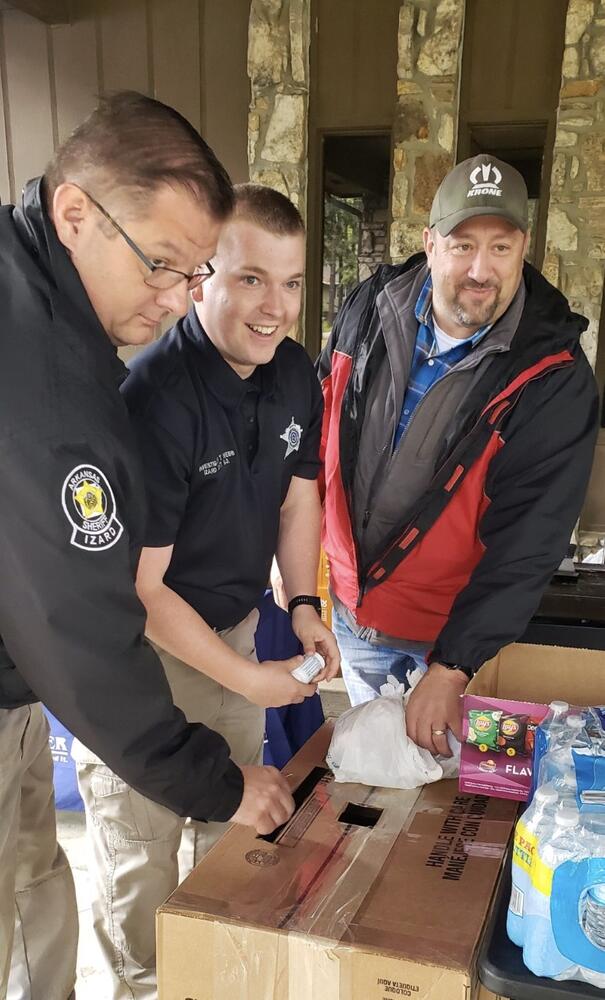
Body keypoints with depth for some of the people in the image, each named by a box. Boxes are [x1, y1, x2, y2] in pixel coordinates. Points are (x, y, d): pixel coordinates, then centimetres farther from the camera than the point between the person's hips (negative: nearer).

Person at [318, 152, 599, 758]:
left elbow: (528, 544, -23)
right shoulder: (371, 309, -8)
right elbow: (319, 429, 6)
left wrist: (452, 668, -26)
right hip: (350, 602, 4)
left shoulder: (554, 377, -21)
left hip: (458, 629, -4)